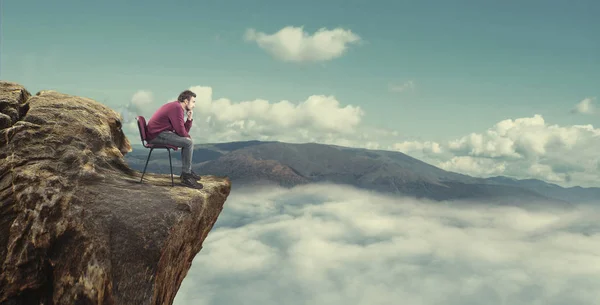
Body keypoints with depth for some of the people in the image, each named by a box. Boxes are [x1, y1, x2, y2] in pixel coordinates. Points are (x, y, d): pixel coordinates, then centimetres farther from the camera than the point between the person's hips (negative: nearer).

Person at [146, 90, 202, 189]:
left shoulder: (176, 107, 17)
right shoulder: (176, 108, -15)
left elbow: (185, 131, 16)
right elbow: (180, 131, -20)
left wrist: (189, 119, 2)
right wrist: (188, 136, 1)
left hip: (160, 133, 11)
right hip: (157, 135, -11)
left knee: (187, 140, 21)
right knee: (189, 143, -17)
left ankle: (187, 171, 20)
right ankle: (186, 176, -12)